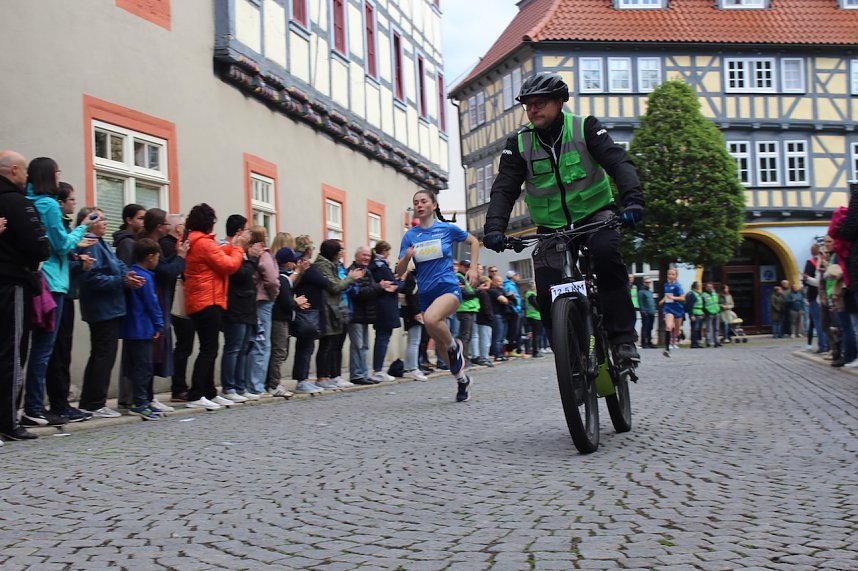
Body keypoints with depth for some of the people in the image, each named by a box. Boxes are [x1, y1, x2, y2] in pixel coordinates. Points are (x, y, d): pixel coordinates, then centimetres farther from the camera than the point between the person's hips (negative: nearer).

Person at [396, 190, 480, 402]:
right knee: (439, 344, 11)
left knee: (431, 319, -35)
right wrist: (406, 257, -17)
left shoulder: (447, 229, -2)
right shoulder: (410, 236, 4)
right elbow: (399, 272, 3)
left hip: (448, 287, -4)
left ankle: (455, 346, -7)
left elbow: (473, 242, 15)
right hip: (425, 293, 5)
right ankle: (462, 380, 32)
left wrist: (473, 268, 5)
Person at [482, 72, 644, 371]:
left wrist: (632, 200, -37)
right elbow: (504, 188, -8)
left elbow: (619, 162, -18)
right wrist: (494, 228, -26)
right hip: (551, 228, 2)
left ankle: (623, 338, -27)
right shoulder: (519, 143, -1)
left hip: (595, 214, -2)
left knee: (606, 251, -34)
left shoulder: (585, 128, -7)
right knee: (547, 297, -14)